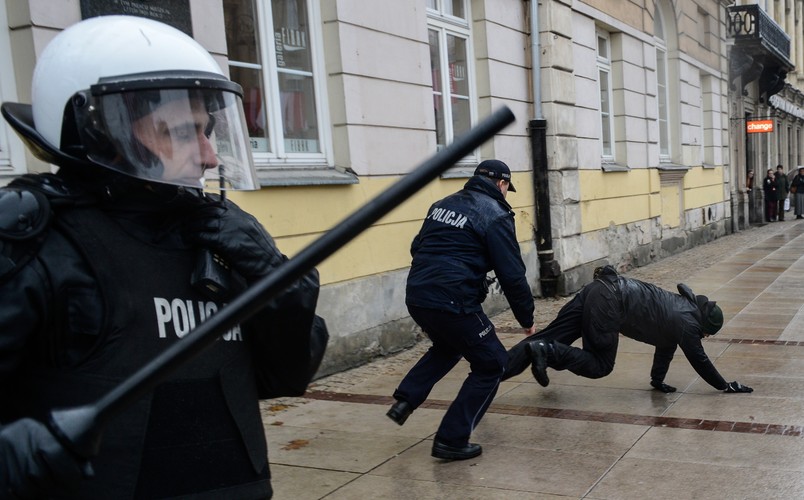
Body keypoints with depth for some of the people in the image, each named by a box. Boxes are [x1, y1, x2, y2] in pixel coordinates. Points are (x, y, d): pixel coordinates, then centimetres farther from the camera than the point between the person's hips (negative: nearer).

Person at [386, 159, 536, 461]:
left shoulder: (443, 204, 17)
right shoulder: (495, 215, -3)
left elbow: (417, 248, 23)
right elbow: (512, 275, -6)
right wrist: (526, 319, 4)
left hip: (416, 296, 8)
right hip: (453, 302, -8)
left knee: (449, 346, 35)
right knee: (491, 364, 10)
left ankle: (405, 399, 21)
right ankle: (451, 441, 10)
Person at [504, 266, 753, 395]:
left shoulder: (682, 306, 24)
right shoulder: (686, 322, 0)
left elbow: (666, 344, 32)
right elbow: (699, 360, 8)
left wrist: (658, 380, 38)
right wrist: (726, 386, 21)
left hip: (597, 291, 9)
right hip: (607, 303, -9)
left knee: (548, 335, 2)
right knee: (600, 365, 4)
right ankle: (546, 351, -13)